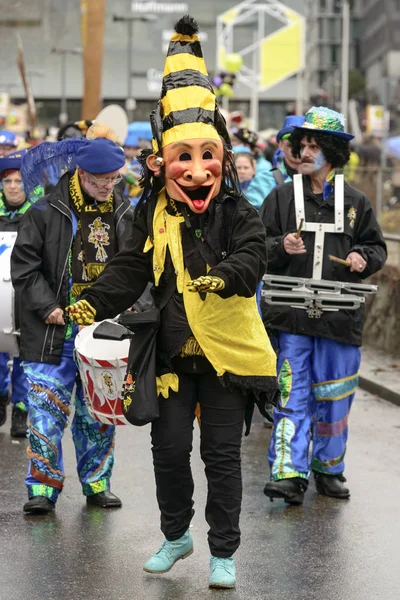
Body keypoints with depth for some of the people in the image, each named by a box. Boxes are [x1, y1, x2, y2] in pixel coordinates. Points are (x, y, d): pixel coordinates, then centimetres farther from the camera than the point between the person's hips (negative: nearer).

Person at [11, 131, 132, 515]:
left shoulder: (124, 215, 6)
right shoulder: (46, 212, -5)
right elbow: (24, 265, -3)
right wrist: (47, 307, -11)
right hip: (55, 332, -3)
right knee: (47, 409, -4)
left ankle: (96, 483, 21)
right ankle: (43, 487, 3)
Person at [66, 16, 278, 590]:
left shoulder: (237, 212, -7)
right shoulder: (154, 215, 0)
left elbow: (252, 257, -22)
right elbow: (131, 269, -2)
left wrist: (224, 276, -43)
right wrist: (95, 303, -18)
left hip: (226, 350, -3)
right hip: (174, 351, 3)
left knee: (222, 453, 3)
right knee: (169, 448, 10)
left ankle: (223, 552, 16)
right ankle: (176, 535, 32)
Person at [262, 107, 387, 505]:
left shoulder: (355, 203, 7)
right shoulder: (282, 197, 4)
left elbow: (377, 247, 13)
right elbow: (258, 246, 4)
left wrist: (364, 258, -8)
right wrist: (281, 246, -16)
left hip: (340, 318, 1)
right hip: (290, 316, -1)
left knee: (334, 397, 10)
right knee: (291, 394, -6)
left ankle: (328, 469, 25)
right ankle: (290, 475, -7)